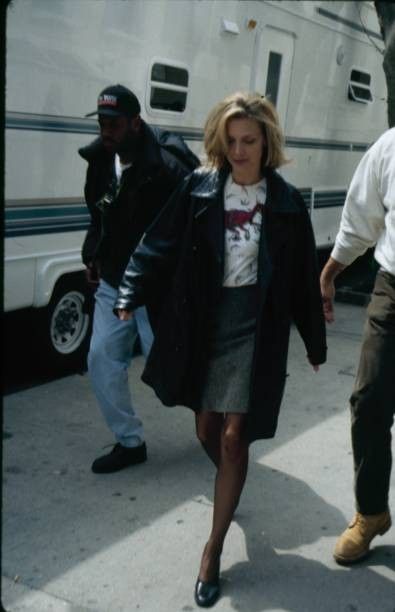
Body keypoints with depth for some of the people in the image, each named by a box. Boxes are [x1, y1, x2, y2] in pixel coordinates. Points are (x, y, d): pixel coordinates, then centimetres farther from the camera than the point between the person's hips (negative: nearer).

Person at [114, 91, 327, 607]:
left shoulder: (285, 202, -1)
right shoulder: (198, 190, 0)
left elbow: (303, 276, 4)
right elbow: (160, 246, -2)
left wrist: (315, 341, 8)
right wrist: (130, 295, -15)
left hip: (255, 326, -2)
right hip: (204, 322, 2)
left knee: (234, 437, -3)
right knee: (207, 430, 11)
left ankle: (213, 551, 10)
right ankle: (230, 486, 46)